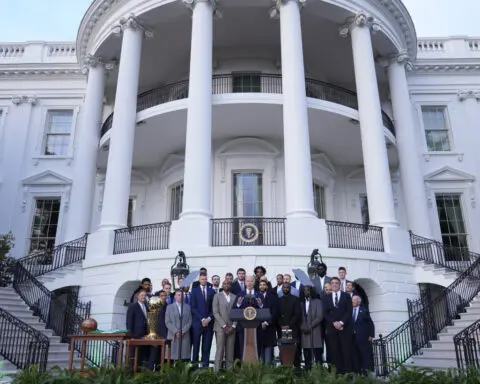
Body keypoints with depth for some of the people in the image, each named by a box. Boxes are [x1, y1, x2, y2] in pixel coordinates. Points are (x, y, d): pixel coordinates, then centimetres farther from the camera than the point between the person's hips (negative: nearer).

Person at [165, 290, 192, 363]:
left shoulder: (187, 307, 13)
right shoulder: (169, 307, 9)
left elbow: (190, 321, 7)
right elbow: (167, 322, 2)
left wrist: (183, 331, -7)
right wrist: (176, 332, -8)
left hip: (185, 336, 1)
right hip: (173, 336, -1)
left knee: (185, 357, -4)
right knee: (174, 356, -6)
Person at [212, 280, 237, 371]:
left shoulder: (235, 297, 11)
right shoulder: (217, 296, 5)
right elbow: (215, 313, -2)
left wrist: (233, 326, -5)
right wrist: (224, 326, -9)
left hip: (231, 328, 2)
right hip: (220, 328, -2)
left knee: (230, 351, 1)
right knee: (220, 350, -6)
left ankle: (229, 370, 6)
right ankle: (217, 371, -2)